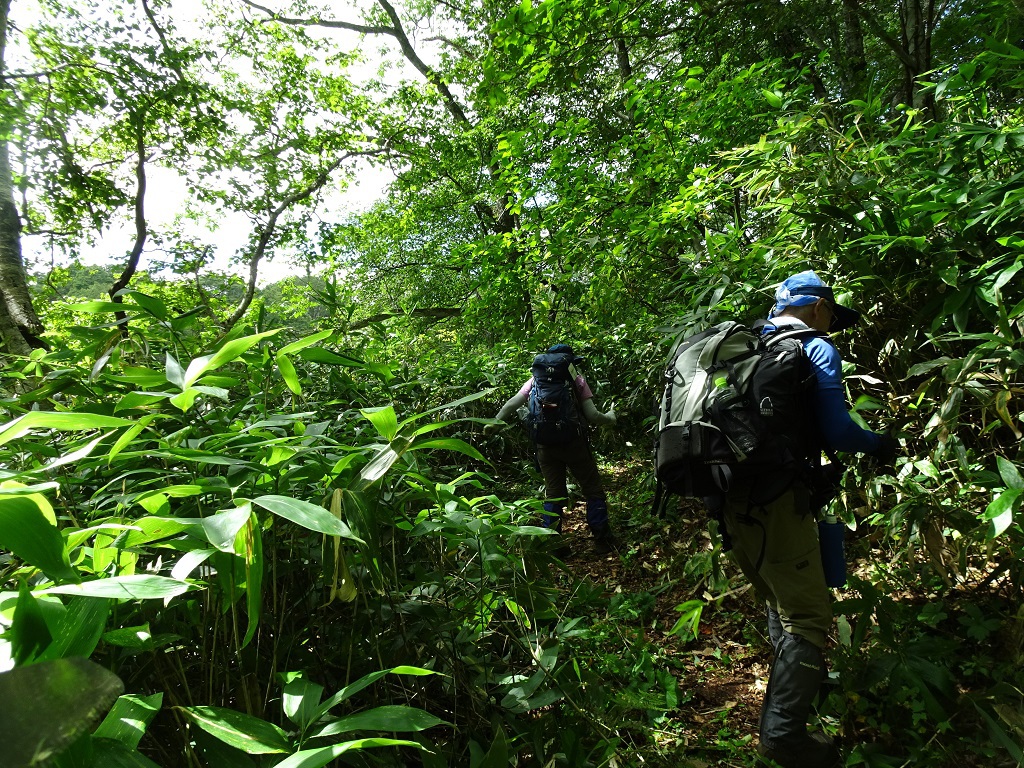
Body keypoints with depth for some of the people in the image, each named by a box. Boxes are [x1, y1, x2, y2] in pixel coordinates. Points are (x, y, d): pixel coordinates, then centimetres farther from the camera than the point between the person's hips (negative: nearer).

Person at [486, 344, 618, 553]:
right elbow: (592, 415, -6)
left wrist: (494, 423, 11)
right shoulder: (577, 380, -1)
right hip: (574, 443, -3)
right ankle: (602, 540, 13)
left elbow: (512, 404, 1)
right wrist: (610, 418, 13)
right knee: (593, 490, 11)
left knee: (553, 494, 15)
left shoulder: (536, 381, 6)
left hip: (546, 446, 3)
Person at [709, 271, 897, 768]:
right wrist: (879, 445, 8)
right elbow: (836, 432, -11)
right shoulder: (816, 349, -3)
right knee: (807, 618, 4)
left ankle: (796, 682, 45)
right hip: (774, 502, -8)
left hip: (729, 499, 8)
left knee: (781, 604, 27)